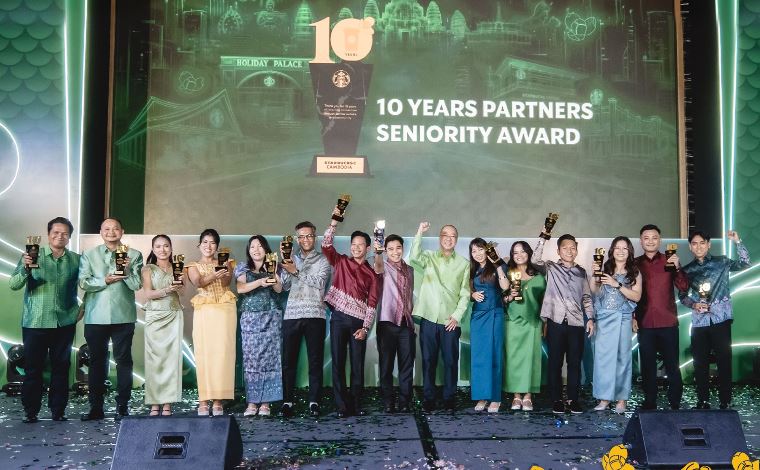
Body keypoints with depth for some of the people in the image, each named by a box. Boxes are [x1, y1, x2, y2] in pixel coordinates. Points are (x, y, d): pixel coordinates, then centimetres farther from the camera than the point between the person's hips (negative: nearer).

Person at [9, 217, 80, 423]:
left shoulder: (76, 259, 4)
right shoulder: (33, 255, -2)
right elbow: (13, 284, -9)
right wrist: (25, 268, -27)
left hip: (65, 322, 2)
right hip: (35, 322, -2)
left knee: (61, 367, 7)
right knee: (33, 367, 3)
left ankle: (58, 409, 16)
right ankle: (30, 410, 12)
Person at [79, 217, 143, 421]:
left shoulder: (134, 255, 6)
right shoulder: (89, 255, 9)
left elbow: (137, 284, -2)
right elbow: (83, 282, -1)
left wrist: (127, 271, -18)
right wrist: (105, 280, -12)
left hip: (123, 316, -1)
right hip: (96, 317, 1)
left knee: (123, 360, 1)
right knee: (97, 361, 8)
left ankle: (122, 406, 7)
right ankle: (95, 407, 16)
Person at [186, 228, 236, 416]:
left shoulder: (223, 263, 15)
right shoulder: (194, 266, 13)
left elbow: (226, 283, -5)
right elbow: (198, 282, -9)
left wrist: (226, 272, -27)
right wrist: (214, 275, -29)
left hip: (225, 310, 0)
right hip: (204, 311, 0)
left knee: (222, 353, -6)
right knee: (204, 353, -7)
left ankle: (218, 400, -3)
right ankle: (203, 400, -4)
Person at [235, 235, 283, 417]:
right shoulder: (243, 268, 11)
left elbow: (279, 289, -2)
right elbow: (240, 288, -6)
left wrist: (272, 275, -19)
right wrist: (259, 282, -21)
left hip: (271, 317, 0)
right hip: (250, 318, 0)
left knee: (269, 358, -5)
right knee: (250, 359, -5)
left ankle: (265, 402, -1)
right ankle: (252, 402, 0)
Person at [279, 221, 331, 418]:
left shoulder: (322, 260, 9)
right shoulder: (291, 258, 14)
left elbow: (320, 282, -8)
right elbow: (284, 286, 5)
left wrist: (296, 271, -12)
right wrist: (284, 265, -7)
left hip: (315, 315, -1)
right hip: (292, 314, 2)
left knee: (315, 361, 2)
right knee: (289, 360, 1)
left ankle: (314, 402, 9)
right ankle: (287, 401, 8)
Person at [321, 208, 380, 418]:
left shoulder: (371, 273, 7)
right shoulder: (341, 262, 11)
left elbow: (372, 303, 2)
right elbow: (326, 245, -4)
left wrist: (365, 327, -6)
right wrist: (334, 222, -11)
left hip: (358, 321, 0)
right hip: (339, 318, 0)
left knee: (358, 366, 2)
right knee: (338, 364, 0)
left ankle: (356, 405, 12)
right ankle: (342, 406, 6)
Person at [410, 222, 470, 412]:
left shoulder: (464, 264, 9)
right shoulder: (429, 257, 7)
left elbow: (465, 294, 6)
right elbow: (414, 258, -16)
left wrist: (457, 316, -3)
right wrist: (420, 233, -20)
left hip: (451, 321, 1)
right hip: (429, 318, 0)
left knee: (451, 361, 4)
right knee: (428, 360, 4)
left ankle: (449, 398, 17)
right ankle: (429, 398, 14)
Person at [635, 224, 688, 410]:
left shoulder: (669, 262, 5)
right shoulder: (635, 264, 6)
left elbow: (683, 287, -6)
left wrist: (677, 268, -21)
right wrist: (632, 316, -2)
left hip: (668, 323, -1)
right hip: (645, 324, 1)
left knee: (672, 365, 1)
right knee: (647, 366, 7)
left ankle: (675, 404, 10)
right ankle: (649, 403, 16)